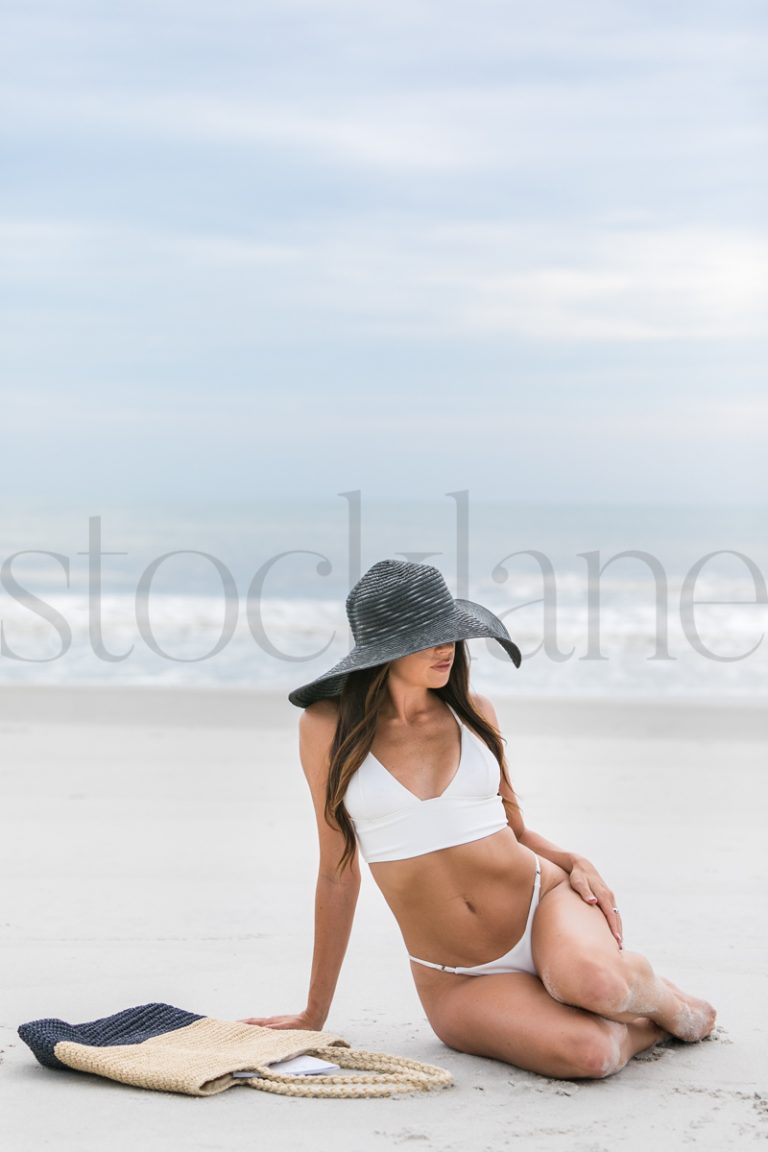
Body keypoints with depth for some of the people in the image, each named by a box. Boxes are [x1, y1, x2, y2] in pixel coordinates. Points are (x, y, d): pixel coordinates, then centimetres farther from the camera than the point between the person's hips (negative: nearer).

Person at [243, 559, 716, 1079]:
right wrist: (315, 1012, 9)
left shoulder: (473, 712, 5)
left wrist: (575, 864, -3)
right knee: (588, 1053, -33)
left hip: (544, 902, 2)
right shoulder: (329, 728, -2)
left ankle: (660, 996, 1)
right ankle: (644, 1027, 4)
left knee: (591, 980, -37)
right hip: (459, 981, -2)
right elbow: (339, 873, 5)